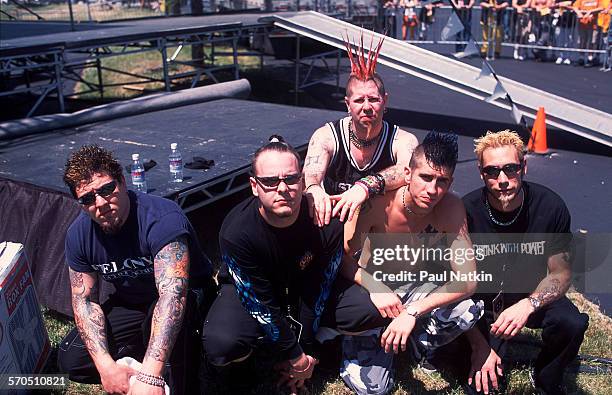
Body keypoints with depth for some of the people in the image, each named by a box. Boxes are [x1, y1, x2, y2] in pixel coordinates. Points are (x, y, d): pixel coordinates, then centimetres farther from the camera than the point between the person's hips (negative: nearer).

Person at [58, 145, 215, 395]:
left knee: (163, 314, -39)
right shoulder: (79, 234, -12)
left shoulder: (162, 218, -34)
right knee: (71, 360, -8)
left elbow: (172, 293, -45)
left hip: (187, 299, -5)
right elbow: (84, 299, -8)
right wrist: (106, 366, -24)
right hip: (130, 304, 6)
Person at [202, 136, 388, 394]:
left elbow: (319, 291, -14)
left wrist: (306, 351, -10)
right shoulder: (236, 232, -31)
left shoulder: (327, 222, -24)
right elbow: (261, 305, -24)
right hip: (250, 293, -3)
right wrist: (296, 358, -17)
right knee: (220, 343, -35)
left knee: (373, 310, -18)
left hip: (306, 287, 3)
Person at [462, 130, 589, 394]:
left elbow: (560, 273, -8)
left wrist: (528, 305, -28)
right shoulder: (466, 212, -21)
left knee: (573, 323, -30)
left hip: (533, 295, 1)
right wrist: (480, 346, -21)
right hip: (484, 300, -1)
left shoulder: (550, 206, -17)